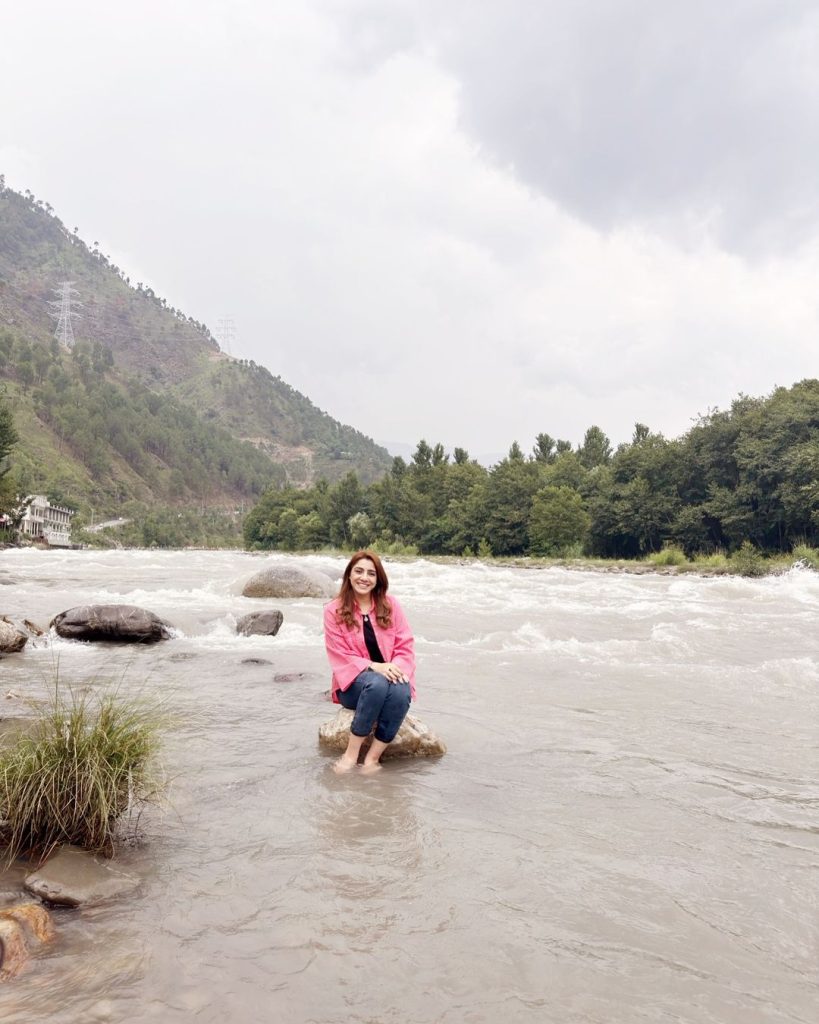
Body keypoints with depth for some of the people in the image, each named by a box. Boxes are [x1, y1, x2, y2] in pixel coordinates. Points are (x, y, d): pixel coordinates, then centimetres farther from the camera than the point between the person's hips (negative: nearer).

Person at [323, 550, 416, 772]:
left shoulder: (391, 606, 4)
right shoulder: (334, 611, -2)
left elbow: (405, 645, 1)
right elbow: (340, 655, -7)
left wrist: (396, 667, -21)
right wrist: (373, 666, -23)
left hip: (390, 677, 2)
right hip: (354, 684, -2)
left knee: (401, 691, -33)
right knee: (377, 682, -36)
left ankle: (372, 758, -24)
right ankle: (351, 754, -25)